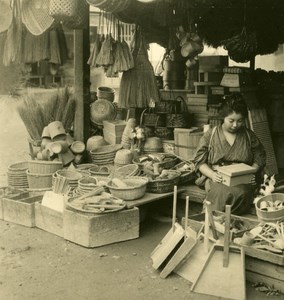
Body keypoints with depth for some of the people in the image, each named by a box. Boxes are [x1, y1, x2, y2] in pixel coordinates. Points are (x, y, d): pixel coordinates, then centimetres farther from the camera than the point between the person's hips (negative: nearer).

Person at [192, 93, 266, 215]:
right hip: (217, 178, -2)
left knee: (241, 193, -34)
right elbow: (199, 161, 4)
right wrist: (212, 174, -15)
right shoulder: (210, 135, 6)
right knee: (223, 192, -37)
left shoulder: (249, 136, 12)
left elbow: (260, 157, 17)